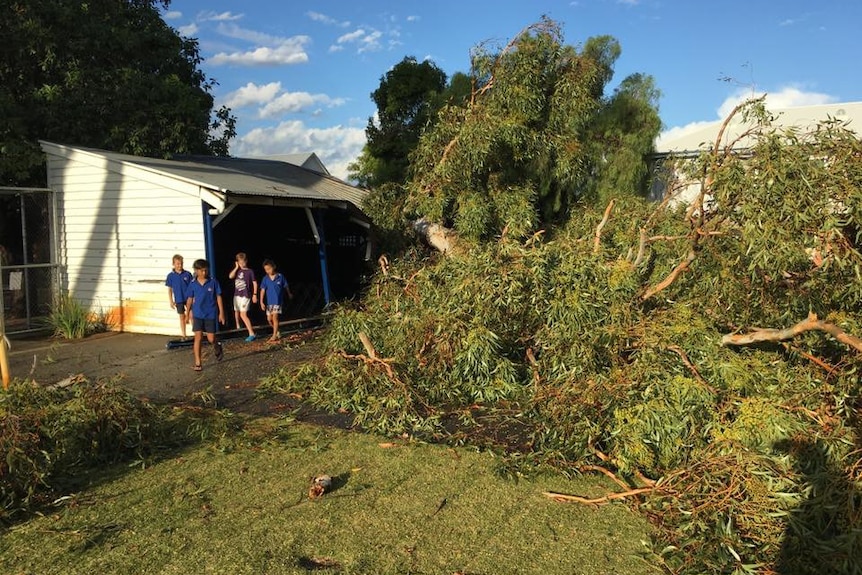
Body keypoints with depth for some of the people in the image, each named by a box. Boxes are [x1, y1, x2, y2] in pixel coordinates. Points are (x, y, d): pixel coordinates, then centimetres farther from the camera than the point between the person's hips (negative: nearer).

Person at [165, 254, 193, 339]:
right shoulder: (171, 276, -2)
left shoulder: (187, 274, -4)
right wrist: (171, 301, 2)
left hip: (189, 298, -1)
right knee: (182, 317, 10)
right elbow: (170, 289, 4)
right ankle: (183, 336, 18)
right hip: (179, 300, 1)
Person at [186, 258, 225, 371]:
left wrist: (221, 312, -2)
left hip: (211, 314, -1)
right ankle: (197, 363, 1)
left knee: (211, 339, 2)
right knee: (198, 337, -4)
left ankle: (218, 349, 37)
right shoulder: (193, 284, -1)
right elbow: (190, 299, 8)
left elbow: (218, 297, -1)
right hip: (198, 315, 1)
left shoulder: (213, 282, -6)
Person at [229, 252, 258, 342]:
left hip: (245, 295, -6)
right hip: (237, 295, 6)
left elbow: (255, 283, -4)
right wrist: (236, 267, -9)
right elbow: (230, 276, -12)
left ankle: (251, 333, -18)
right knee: (236, 311, 23)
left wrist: (254, 294, -8)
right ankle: (238, 326, 50)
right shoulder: (237, 271, 6)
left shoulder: (250, 271, -6)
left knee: (243, 314, -15)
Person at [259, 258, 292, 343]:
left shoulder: (280, 277, -6)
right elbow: (262, 290, -4)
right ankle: (277, 332, 28)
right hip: (269, 302, 3)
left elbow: (286, 286, 10)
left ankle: (274, 335, -8)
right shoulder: (265, 279, -2)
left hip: (278, 301, -3)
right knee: (269, 319, 6)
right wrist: (261, 302, -12)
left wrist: (289, 294, 26)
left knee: (275, 317, -14)